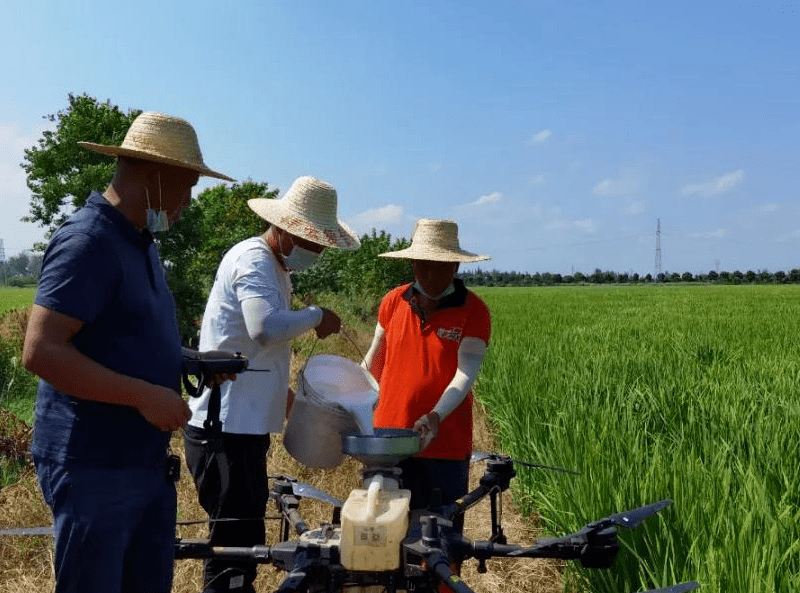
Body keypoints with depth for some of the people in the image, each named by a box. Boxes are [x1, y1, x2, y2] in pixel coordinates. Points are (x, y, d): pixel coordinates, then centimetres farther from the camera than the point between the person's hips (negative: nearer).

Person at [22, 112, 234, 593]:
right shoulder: (88, 241, -17)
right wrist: (144, 396, -23)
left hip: (148, 460, 9)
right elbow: (40, 352, -24)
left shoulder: (141, 241, 13)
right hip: (94, 467, -9)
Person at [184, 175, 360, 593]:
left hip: (242, 427, 10)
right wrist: (316, 315, -16)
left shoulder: (274, 267, 18)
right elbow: (267, 329, -32)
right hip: (225, 430, -10)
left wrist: (284, 395, 24)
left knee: (242, 542, 19)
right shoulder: (253, 260, -14)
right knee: (234, 547, -5)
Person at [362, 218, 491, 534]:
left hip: (445, 445, -3)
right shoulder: (393, 302, 5)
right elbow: (372, 363, 17)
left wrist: (436, 416, -28)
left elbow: (465, 374, -15)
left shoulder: (473, 311, -6)